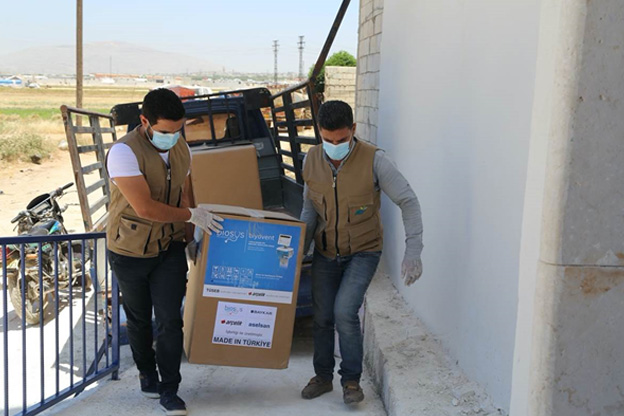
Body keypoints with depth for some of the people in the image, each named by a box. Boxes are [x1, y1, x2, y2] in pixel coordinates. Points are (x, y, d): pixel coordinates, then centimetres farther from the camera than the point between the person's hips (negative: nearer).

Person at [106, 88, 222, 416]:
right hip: (131, 251, -3)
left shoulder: (180, 148, 0)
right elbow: (145, 207, -30)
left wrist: (189, 235, 15)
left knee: (170, 320, -3)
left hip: (169, 248, 4)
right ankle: (147, 376, 36)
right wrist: (192, 215, -20)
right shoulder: (124, 152, -23)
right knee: (139, 319, 14)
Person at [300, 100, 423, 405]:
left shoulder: (374, 160, -21)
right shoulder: (311, 160, -8)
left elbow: (408, 202, -18)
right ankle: (323, 377, 32)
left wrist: (413, 251, -26)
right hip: (325, 253, 4)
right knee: (322, 318, 10)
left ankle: (351, 380, 3)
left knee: (345, 312, -19)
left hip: (363, 253, -4)